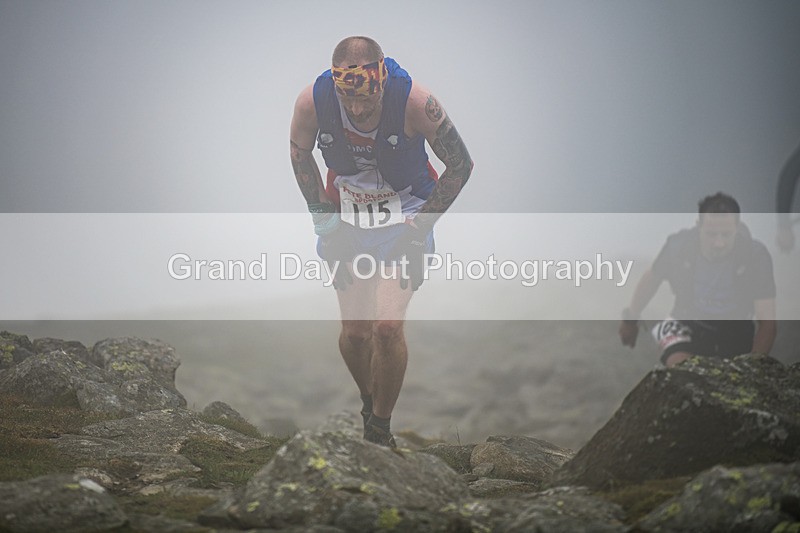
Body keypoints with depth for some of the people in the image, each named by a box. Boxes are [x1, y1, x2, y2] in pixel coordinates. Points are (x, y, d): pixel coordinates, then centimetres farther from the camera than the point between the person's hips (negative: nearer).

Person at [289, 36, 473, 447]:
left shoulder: (414, 101, -28)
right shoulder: (311, 101, -22)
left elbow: (460, 166, -14)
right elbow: (300, 156, 1)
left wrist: (419, 226, -14)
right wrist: (322, 217, -3)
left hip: (405, 213, -2)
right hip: (347, 213, 2)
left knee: (388, 328, -15)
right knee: (355, 330, -1)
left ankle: (381, 429, 5)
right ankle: (369, 404, 28)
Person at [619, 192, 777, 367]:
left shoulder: (756, 255, -22)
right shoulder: (679, 245, -19)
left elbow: (767, 321, -20)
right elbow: (651, 279, 4)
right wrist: (630, 319, 17)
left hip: (736, 328, 2)